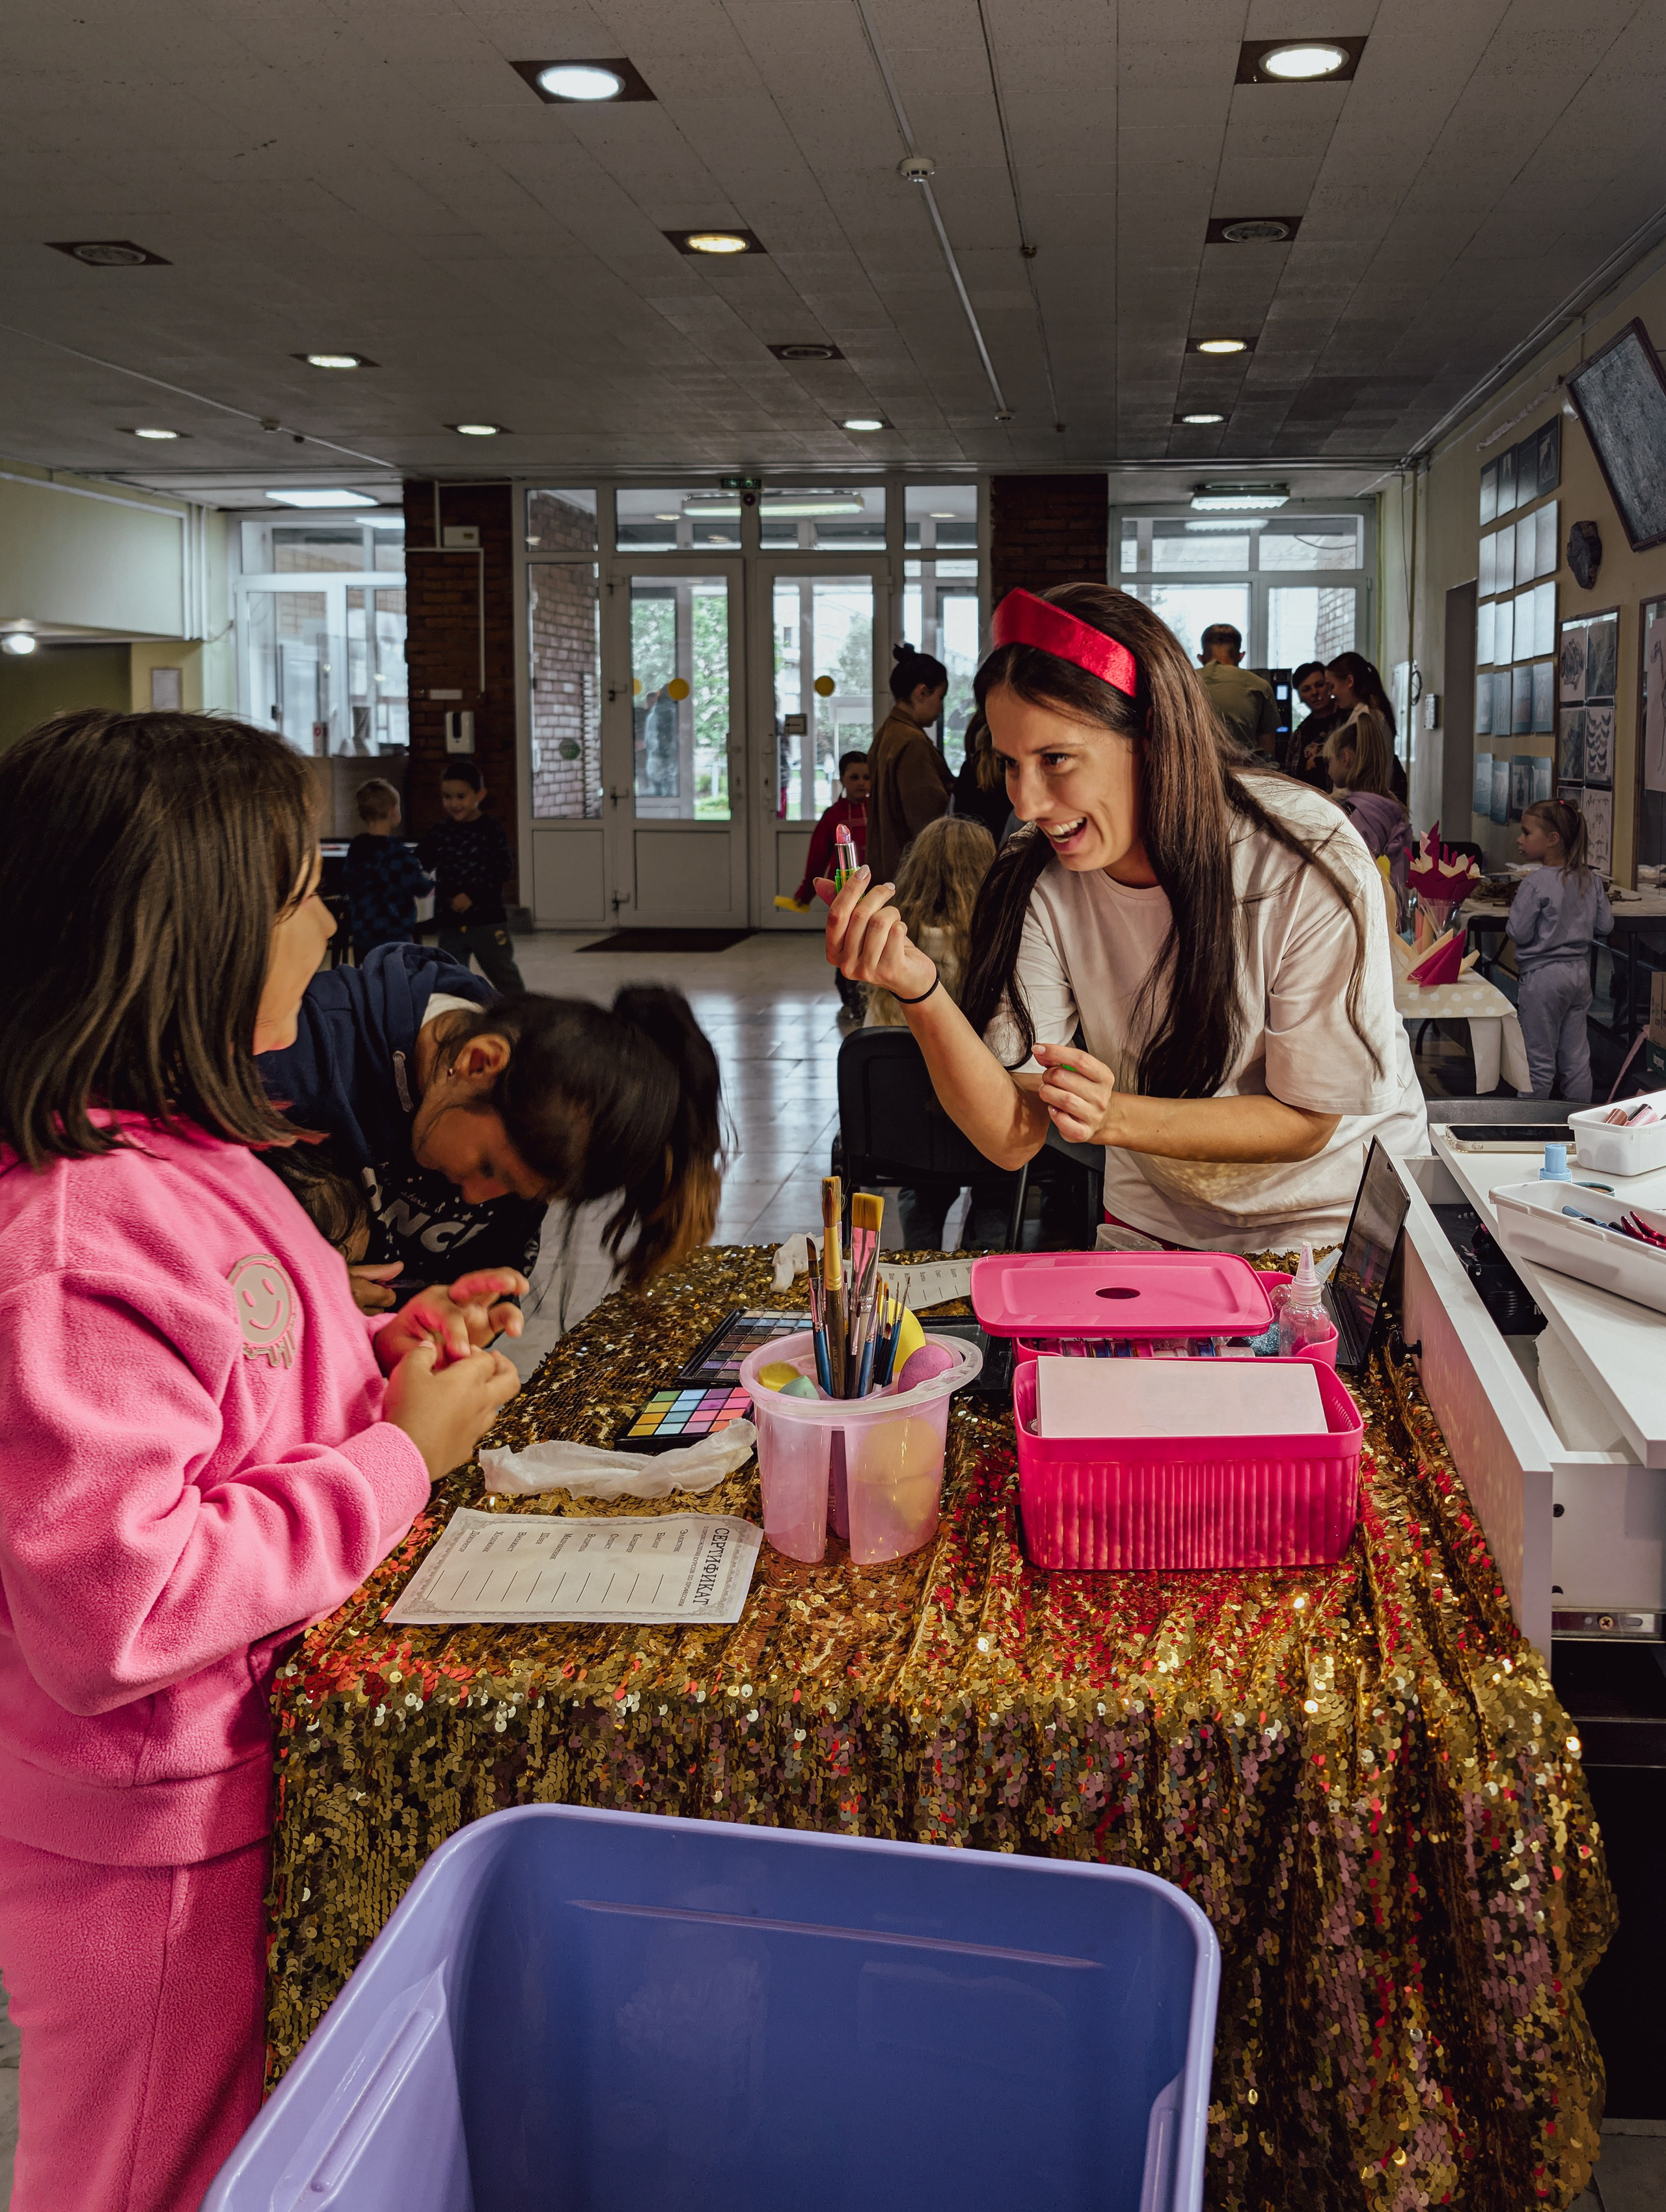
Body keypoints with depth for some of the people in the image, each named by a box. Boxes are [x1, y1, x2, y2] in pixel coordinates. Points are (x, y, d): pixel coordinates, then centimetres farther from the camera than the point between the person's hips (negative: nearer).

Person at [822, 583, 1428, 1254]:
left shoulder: (1310, 867, -22)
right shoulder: (1036, 881, -13)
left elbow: (1304, 1121, -14)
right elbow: (1014, 1137, -17)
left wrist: (1117, 1117, -30)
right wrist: (920, 992, -34)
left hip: (1343, 1209, -3)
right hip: (1156, 1220, 3)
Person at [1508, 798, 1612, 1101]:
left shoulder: (1535, 884, -17)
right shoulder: (1592, 880, 2)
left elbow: (1519, 933, -15)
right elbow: (1605, 925, 8)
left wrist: (1515, 907, 2)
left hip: (1543, 976, -6)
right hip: (1580, 973, 6)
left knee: (1540, 1061, 3)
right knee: (1577, 1058, 12)